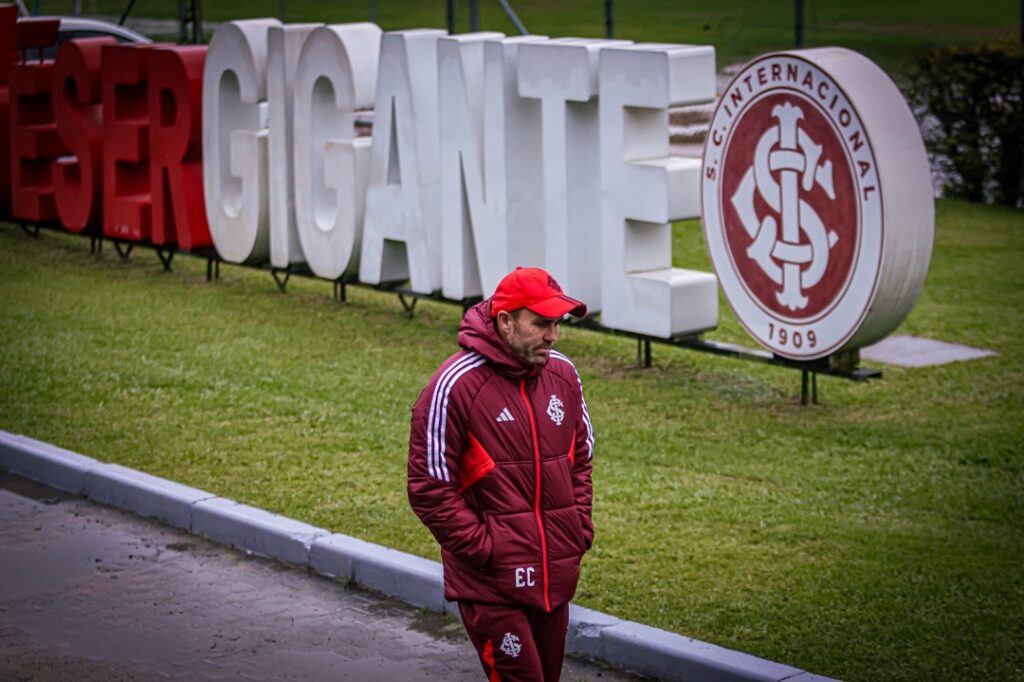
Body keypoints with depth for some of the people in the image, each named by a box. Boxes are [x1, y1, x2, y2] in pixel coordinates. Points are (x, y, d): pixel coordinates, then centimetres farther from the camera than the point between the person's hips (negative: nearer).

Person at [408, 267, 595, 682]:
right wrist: (483, 548, -15)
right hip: (492, 585, -7)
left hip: (556, 577, 7)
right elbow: (429, 488, -13)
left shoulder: (563, 375, 5)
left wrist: (580, 531, 8)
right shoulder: (455, 385, -15)